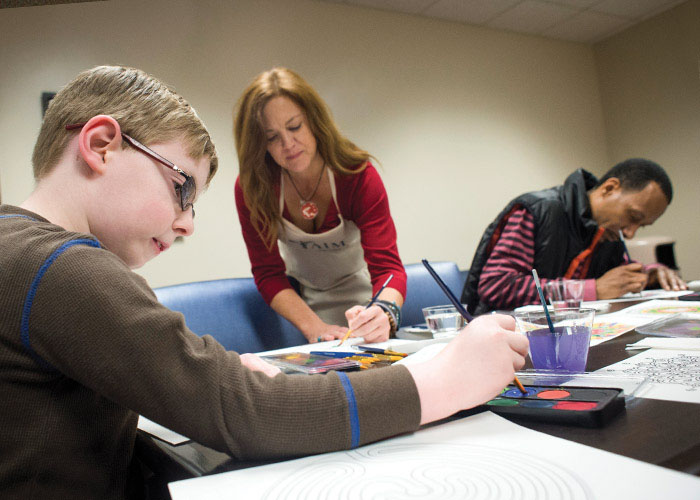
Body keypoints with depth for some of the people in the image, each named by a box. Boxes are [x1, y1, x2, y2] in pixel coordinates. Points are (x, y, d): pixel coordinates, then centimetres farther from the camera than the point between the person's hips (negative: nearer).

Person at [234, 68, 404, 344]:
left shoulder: (359, 176, -22)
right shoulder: (251, 187, -18)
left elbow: (387, 266, -28)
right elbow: (268, 273, -15)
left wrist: (384, 314, -50)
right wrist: (313, 326, -31)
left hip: (357, 296, -1)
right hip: (298, 296, 1)